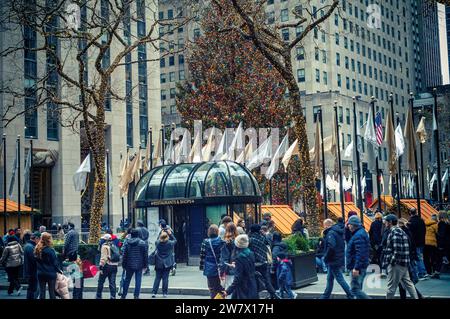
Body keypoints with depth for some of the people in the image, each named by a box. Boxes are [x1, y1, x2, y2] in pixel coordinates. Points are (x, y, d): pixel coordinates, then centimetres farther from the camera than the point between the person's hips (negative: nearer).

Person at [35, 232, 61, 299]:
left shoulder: (37, 249, -3)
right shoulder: (50, 250, -18)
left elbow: (36, 261, 4)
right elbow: (55, 263, -12)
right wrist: (59, 270, 4)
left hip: (40, 274, 4)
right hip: (50, 273, -4)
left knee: (41, 292, 11)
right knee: (52, 292, 6)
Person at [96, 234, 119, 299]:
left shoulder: (105, 246, -8)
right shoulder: (114, 246, 14)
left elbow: (103, 258, -16)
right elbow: (118, 257, 16)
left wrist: (101, 266, -16)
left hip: (107, 266, -6)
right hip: (114, 266, 6)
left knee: (101, 281, 8)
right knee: (112, 283, 7)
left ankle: (98, 296, 15)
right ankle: (113, 296, 2)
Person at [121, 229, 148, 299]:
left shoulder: (127, 244, -1)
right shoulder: (143, 243, -4)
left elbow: (124, 255, 1)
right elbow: (146, 255, -3)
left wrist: (124, 265, 9)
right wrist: (145, 265, 3)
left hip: (129, 265, 2)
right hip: (139, 266, -2)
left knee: (127, 280, 13)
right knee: (138, 281, 3)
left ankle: (123, 295, 19)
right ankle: (136, 296, 1)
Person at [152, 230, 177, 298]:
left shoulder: (157, 243, -7)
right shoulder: (170, 243, -11)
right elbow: (175, 240, 9)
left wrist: (161, 234, 14)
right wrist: (170, 234, 8)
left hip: (159, 263, 1)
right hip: (167, 263, -1)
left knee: (157, 278, 7)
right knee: (165, 278, 3)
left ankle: (154, 292, 3)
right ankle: (165, 293, 6)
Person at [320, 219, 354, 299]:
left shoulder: (331, 233, -17)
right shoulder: (338, 231, 12)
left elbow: (331, 247, -28)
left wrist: (326, 258, -16)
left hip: (334, 260, -10)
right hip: (339, 259, 10)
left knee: (340, 279, -4)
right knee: (330, 279, 16)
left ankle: (351, 296, -1)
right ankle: (326, 296, 24)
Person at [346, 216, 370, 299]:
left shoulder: (358, 235, -18)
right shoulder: (361, 232, 16)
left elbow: (360, 253, -26)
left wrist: (356, 268, -27)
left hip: (357, 267, -11)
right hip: (362, 266, 11)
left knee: (354, 289, -10)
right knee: (358, 288, 15)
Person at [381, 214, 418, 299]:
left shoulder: (395, 232, -15)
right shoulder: (400, 231, 17)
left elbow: (397, 250, -23)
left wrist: (392, 262, -19)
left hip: (396, 264, -10)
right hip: (403, 263, 10)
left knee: (391, 286, -2)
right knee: (407, 283, 15)